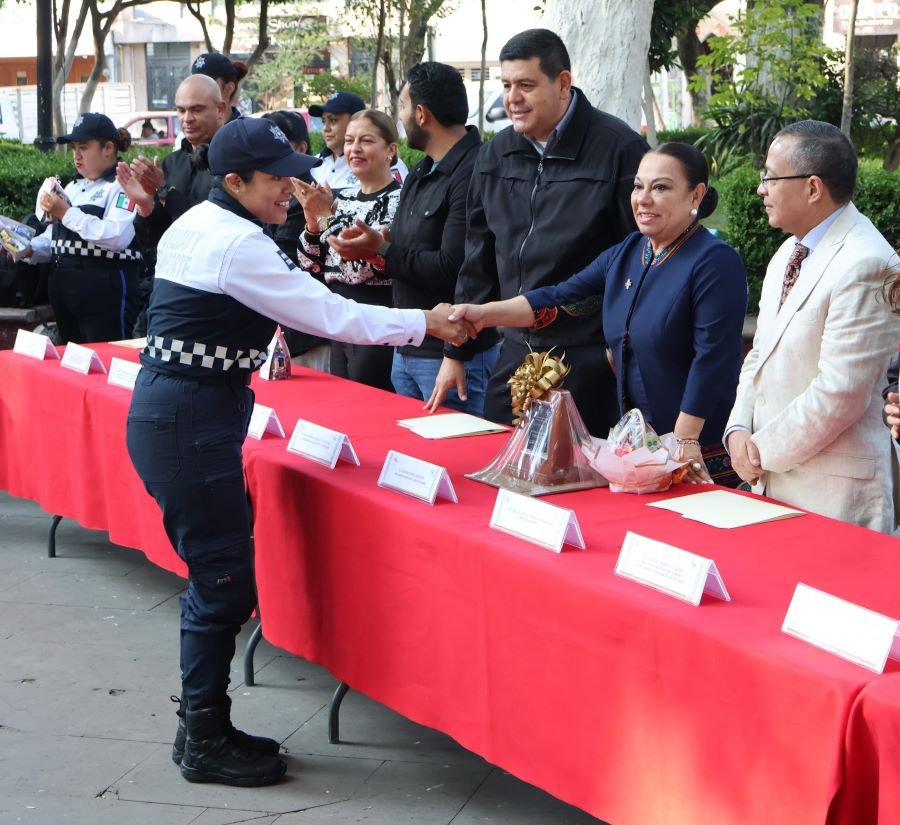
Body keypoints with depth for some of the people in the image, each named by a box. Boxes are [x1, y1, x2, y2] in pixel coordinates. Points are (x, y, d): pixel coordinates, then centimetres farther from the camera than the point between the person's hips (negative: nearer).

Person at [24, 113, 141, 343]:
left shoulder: (123, 185, -8)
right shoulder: (73, 187, 18)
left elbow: (118, 236, -23)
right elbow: (57, 234, 20)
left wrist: (68, 213, -21)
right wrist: (30, 249, 0)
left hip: (105, 289, -8)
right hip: (63, 284, 8)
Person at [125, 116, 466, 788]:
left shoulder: (194, 223, 12)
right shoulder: (239, 245, -18)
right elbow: (329, 315, -17)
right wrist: (426, 323, -11)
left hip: (169, 405, 10)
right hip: (192, 422, -10)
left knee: (217, 573, 14)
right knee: (224, 581, -3)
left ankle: (204, 727, 23)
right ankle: (205, 743, 9)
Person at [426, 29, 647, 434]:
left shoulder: (618, 149, -10)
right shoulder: (495, 155, 9)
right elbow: (478, 262, 15)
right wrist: (455, 353, 16)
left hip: (589, 357, -6)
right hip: (516, 351, 6)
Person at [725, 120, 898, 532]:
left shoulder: (864, 265, -18)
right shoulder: (786, 256, 12)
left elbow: (839, 394, -21)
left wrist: (763, 450, -12)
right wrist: (738, 431, 0)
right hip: (772, 480, 8)